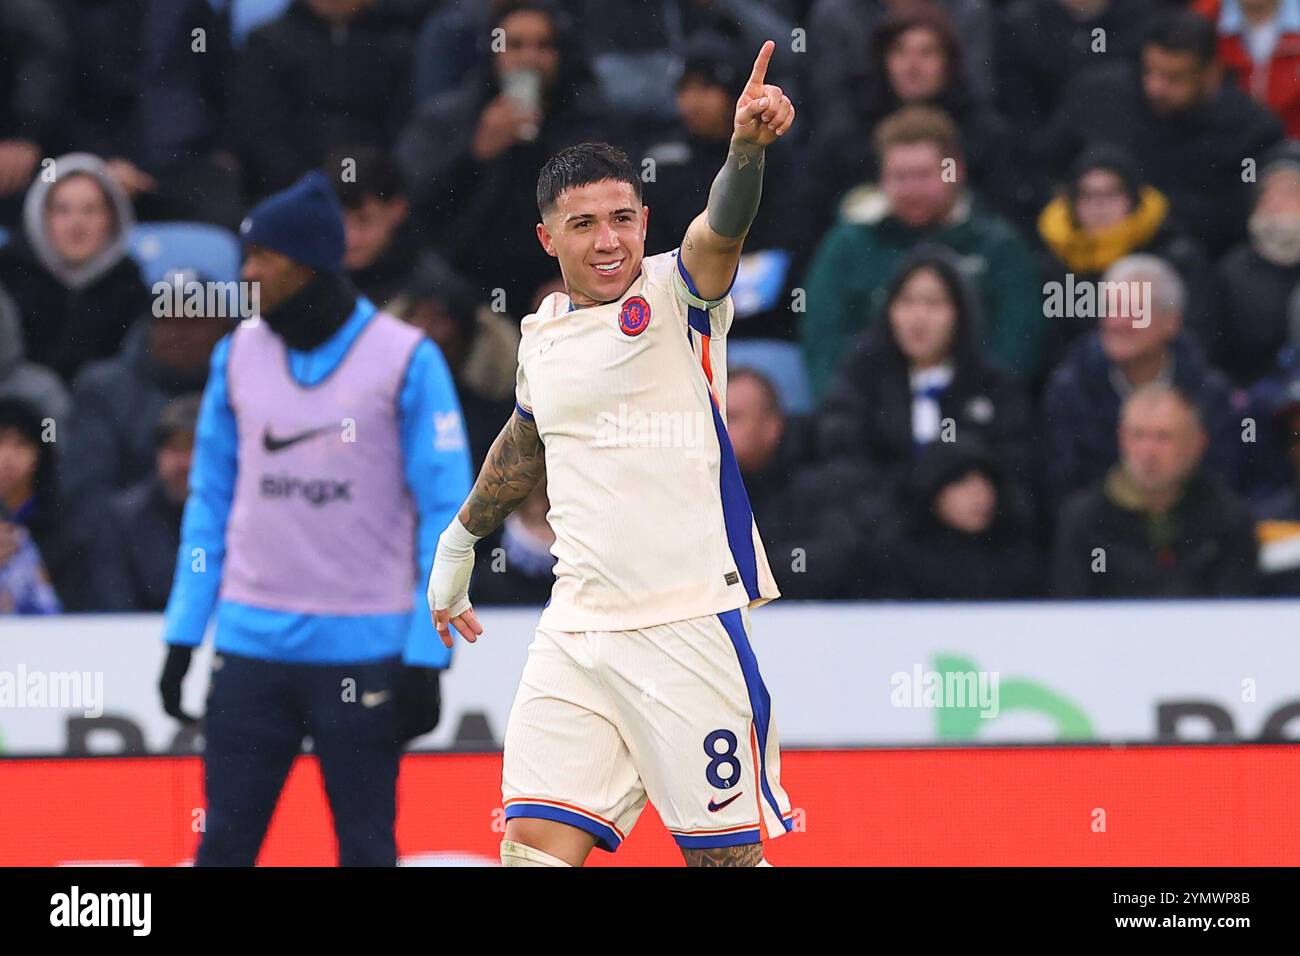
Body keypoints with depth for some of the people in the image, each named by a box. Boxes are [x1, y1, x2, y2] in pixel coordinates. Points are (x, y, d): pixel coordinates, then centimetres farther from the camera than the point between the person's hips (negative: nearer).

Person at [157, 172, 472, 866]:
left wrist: (425, 658, -8)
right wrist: (182, 636, 8)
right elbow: (210, 499, 13)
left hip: (363, 648, -3)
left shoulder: (405, 359, -6)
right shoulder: (238, 355, 6)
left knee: (366, 847, 4)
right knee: (225, 841, 2)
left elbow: (445, 512, -5)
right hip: (252, 644, 3)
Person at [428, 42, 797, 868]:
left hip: (691, 622, -5)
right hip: (577, 631, 5)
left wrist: (747, 147, -46)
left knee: (726, 851, -1)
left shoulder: (677, 293, -4)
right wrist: (461, 539, 46)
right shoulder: (542, 333, 13)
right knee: (535, 843, -3)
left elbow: (720, 231, -26)